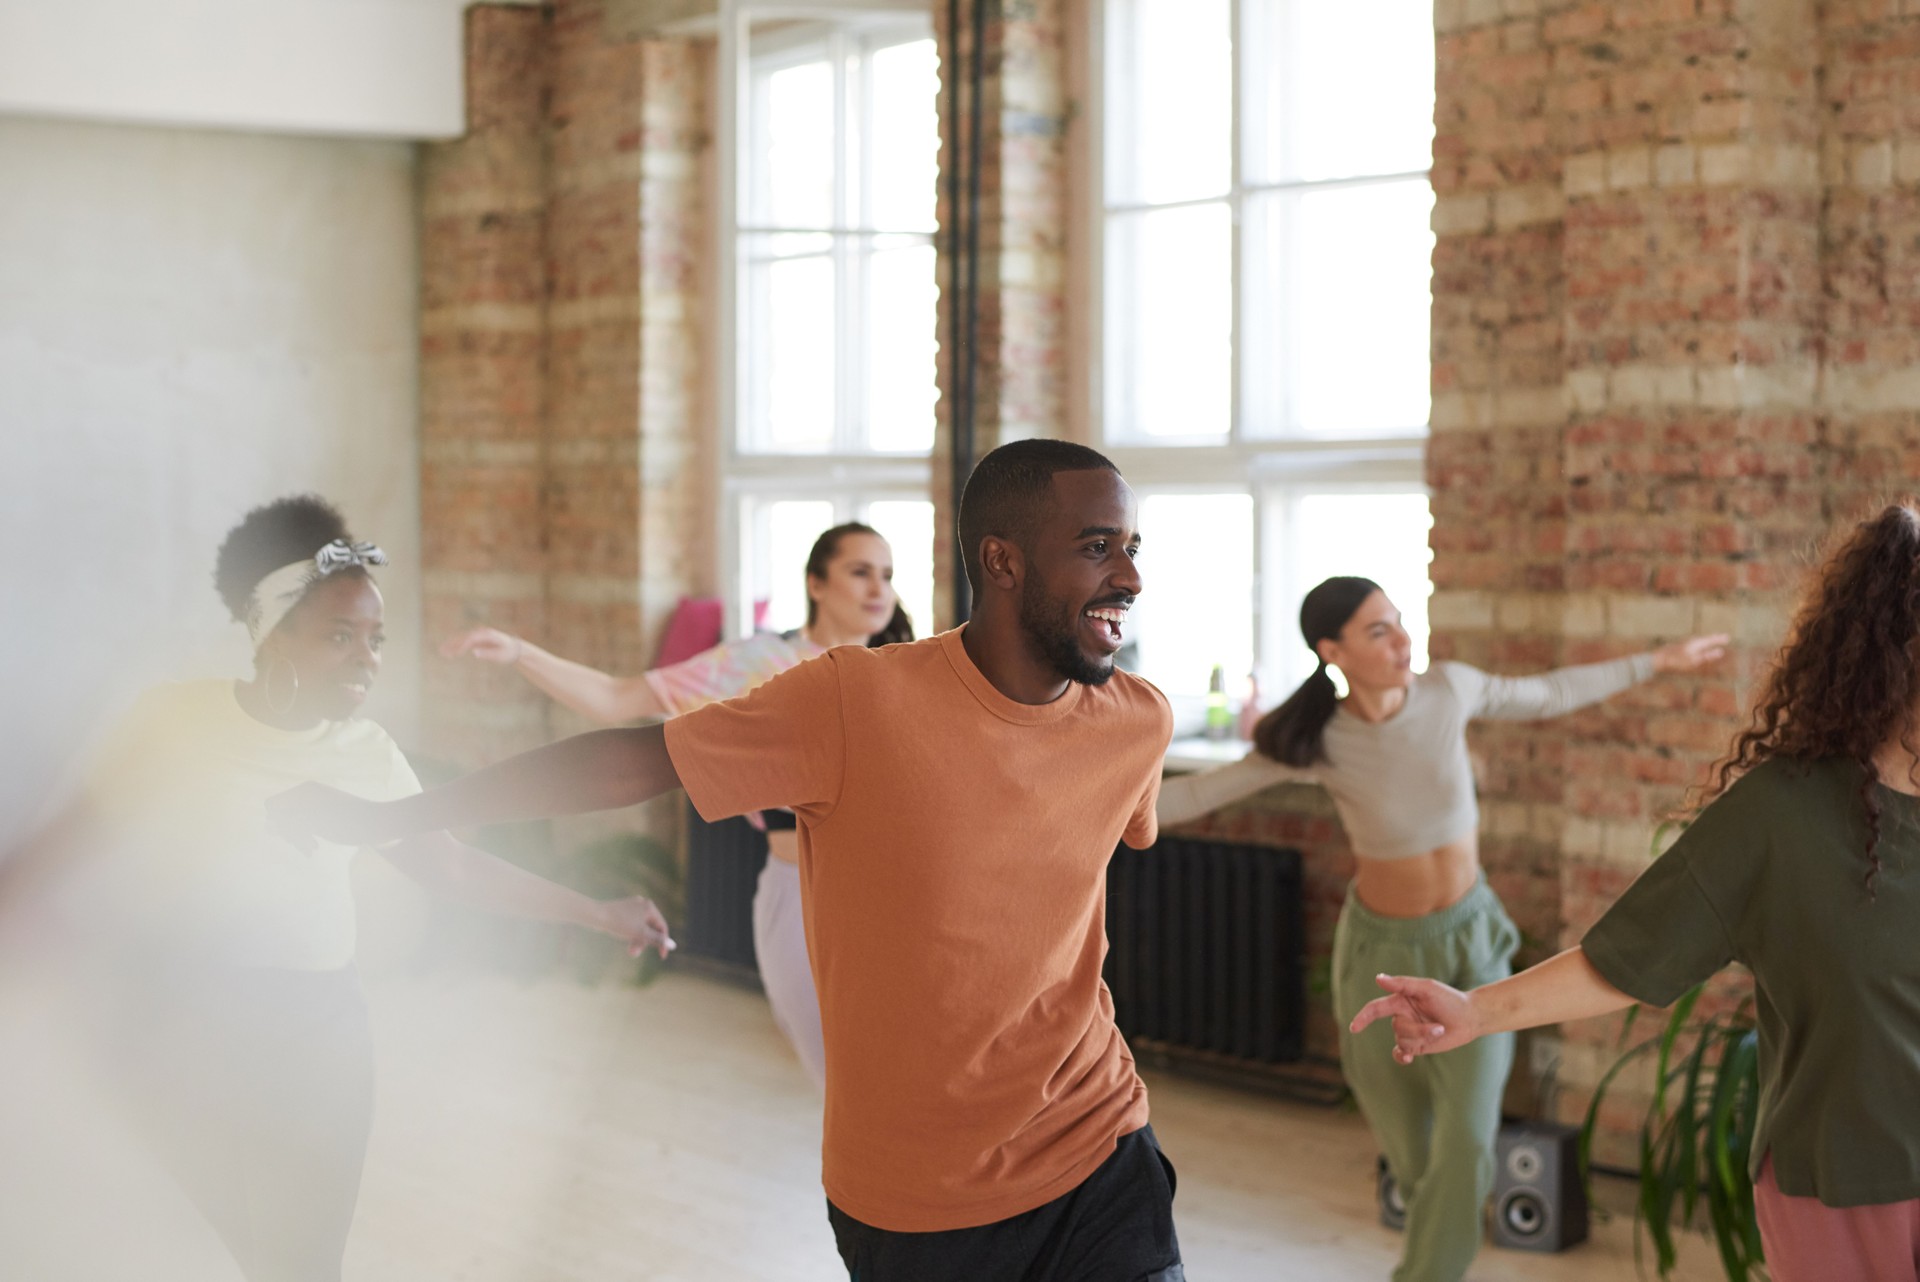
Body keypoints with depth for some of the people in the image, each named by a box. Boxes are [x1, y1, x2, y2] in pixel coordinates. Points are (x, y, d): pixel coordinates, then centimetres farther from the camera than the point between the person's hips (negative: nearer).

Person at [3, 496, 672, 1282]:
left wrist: (597, 914, 5)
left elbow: (453, 867, 6)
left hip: (312, 1027, 3)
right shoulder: (173, 723, -9)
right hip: (178, 1020, -2)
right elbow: (80, 841, 0)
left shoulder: (366, 754, 0)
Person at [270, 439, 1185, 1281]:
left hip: (1100, 1156, 3)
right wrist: (389, 817, -8)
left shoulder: (1136, 727, -3)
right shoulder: (855, 702, -17)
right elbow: (629, 762, -12)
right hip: (913, 1202, -3)